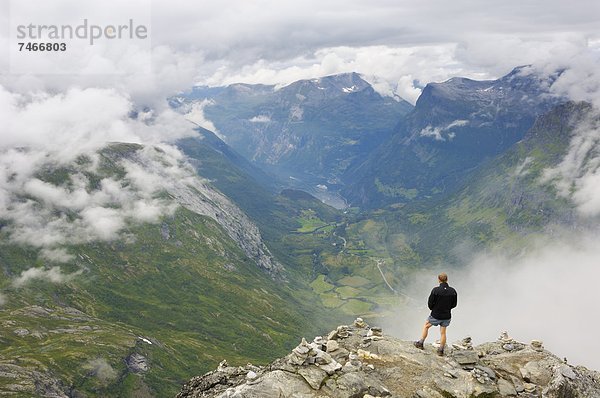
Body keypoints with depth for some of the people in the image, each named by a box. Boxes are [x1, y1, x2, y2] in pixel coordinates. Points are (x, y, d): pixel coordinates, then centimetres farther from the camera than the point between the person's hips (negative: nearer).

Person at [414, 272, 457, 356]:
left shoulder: (435, 290, -23)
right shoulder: (453, 291, -12)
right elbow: (454, 304, 1)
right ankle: (441, 350, 27)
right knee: (443, 333, 19)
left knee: (426, 326, 21)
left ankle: (420, 343, 29)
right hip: (446, 316, 3)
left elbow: (430, 304, -14)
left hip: (436, 315, -3)